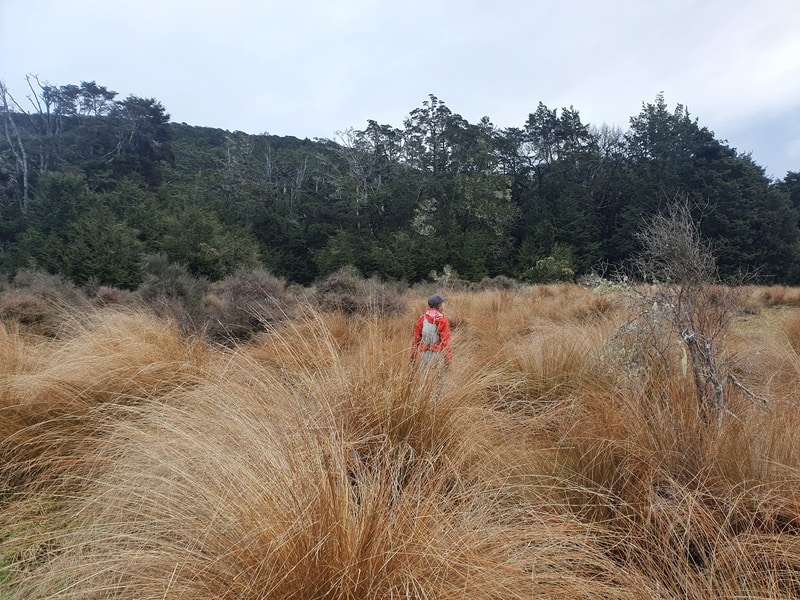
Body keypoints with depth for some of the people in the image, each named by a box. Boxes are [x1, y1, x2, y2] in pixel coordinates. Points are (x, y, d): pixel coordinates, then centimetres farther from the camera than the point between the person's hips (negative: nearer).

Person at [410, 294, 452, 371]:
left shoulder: (422, 318, 1)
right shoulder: (443, 320, -8)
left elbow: (416, 339, 4)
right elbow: (445, 341, -11)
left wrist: (413, 356, 13)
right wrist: (448, 360, -7)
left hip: (424, 354, 3)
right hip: (438, 355, -3)